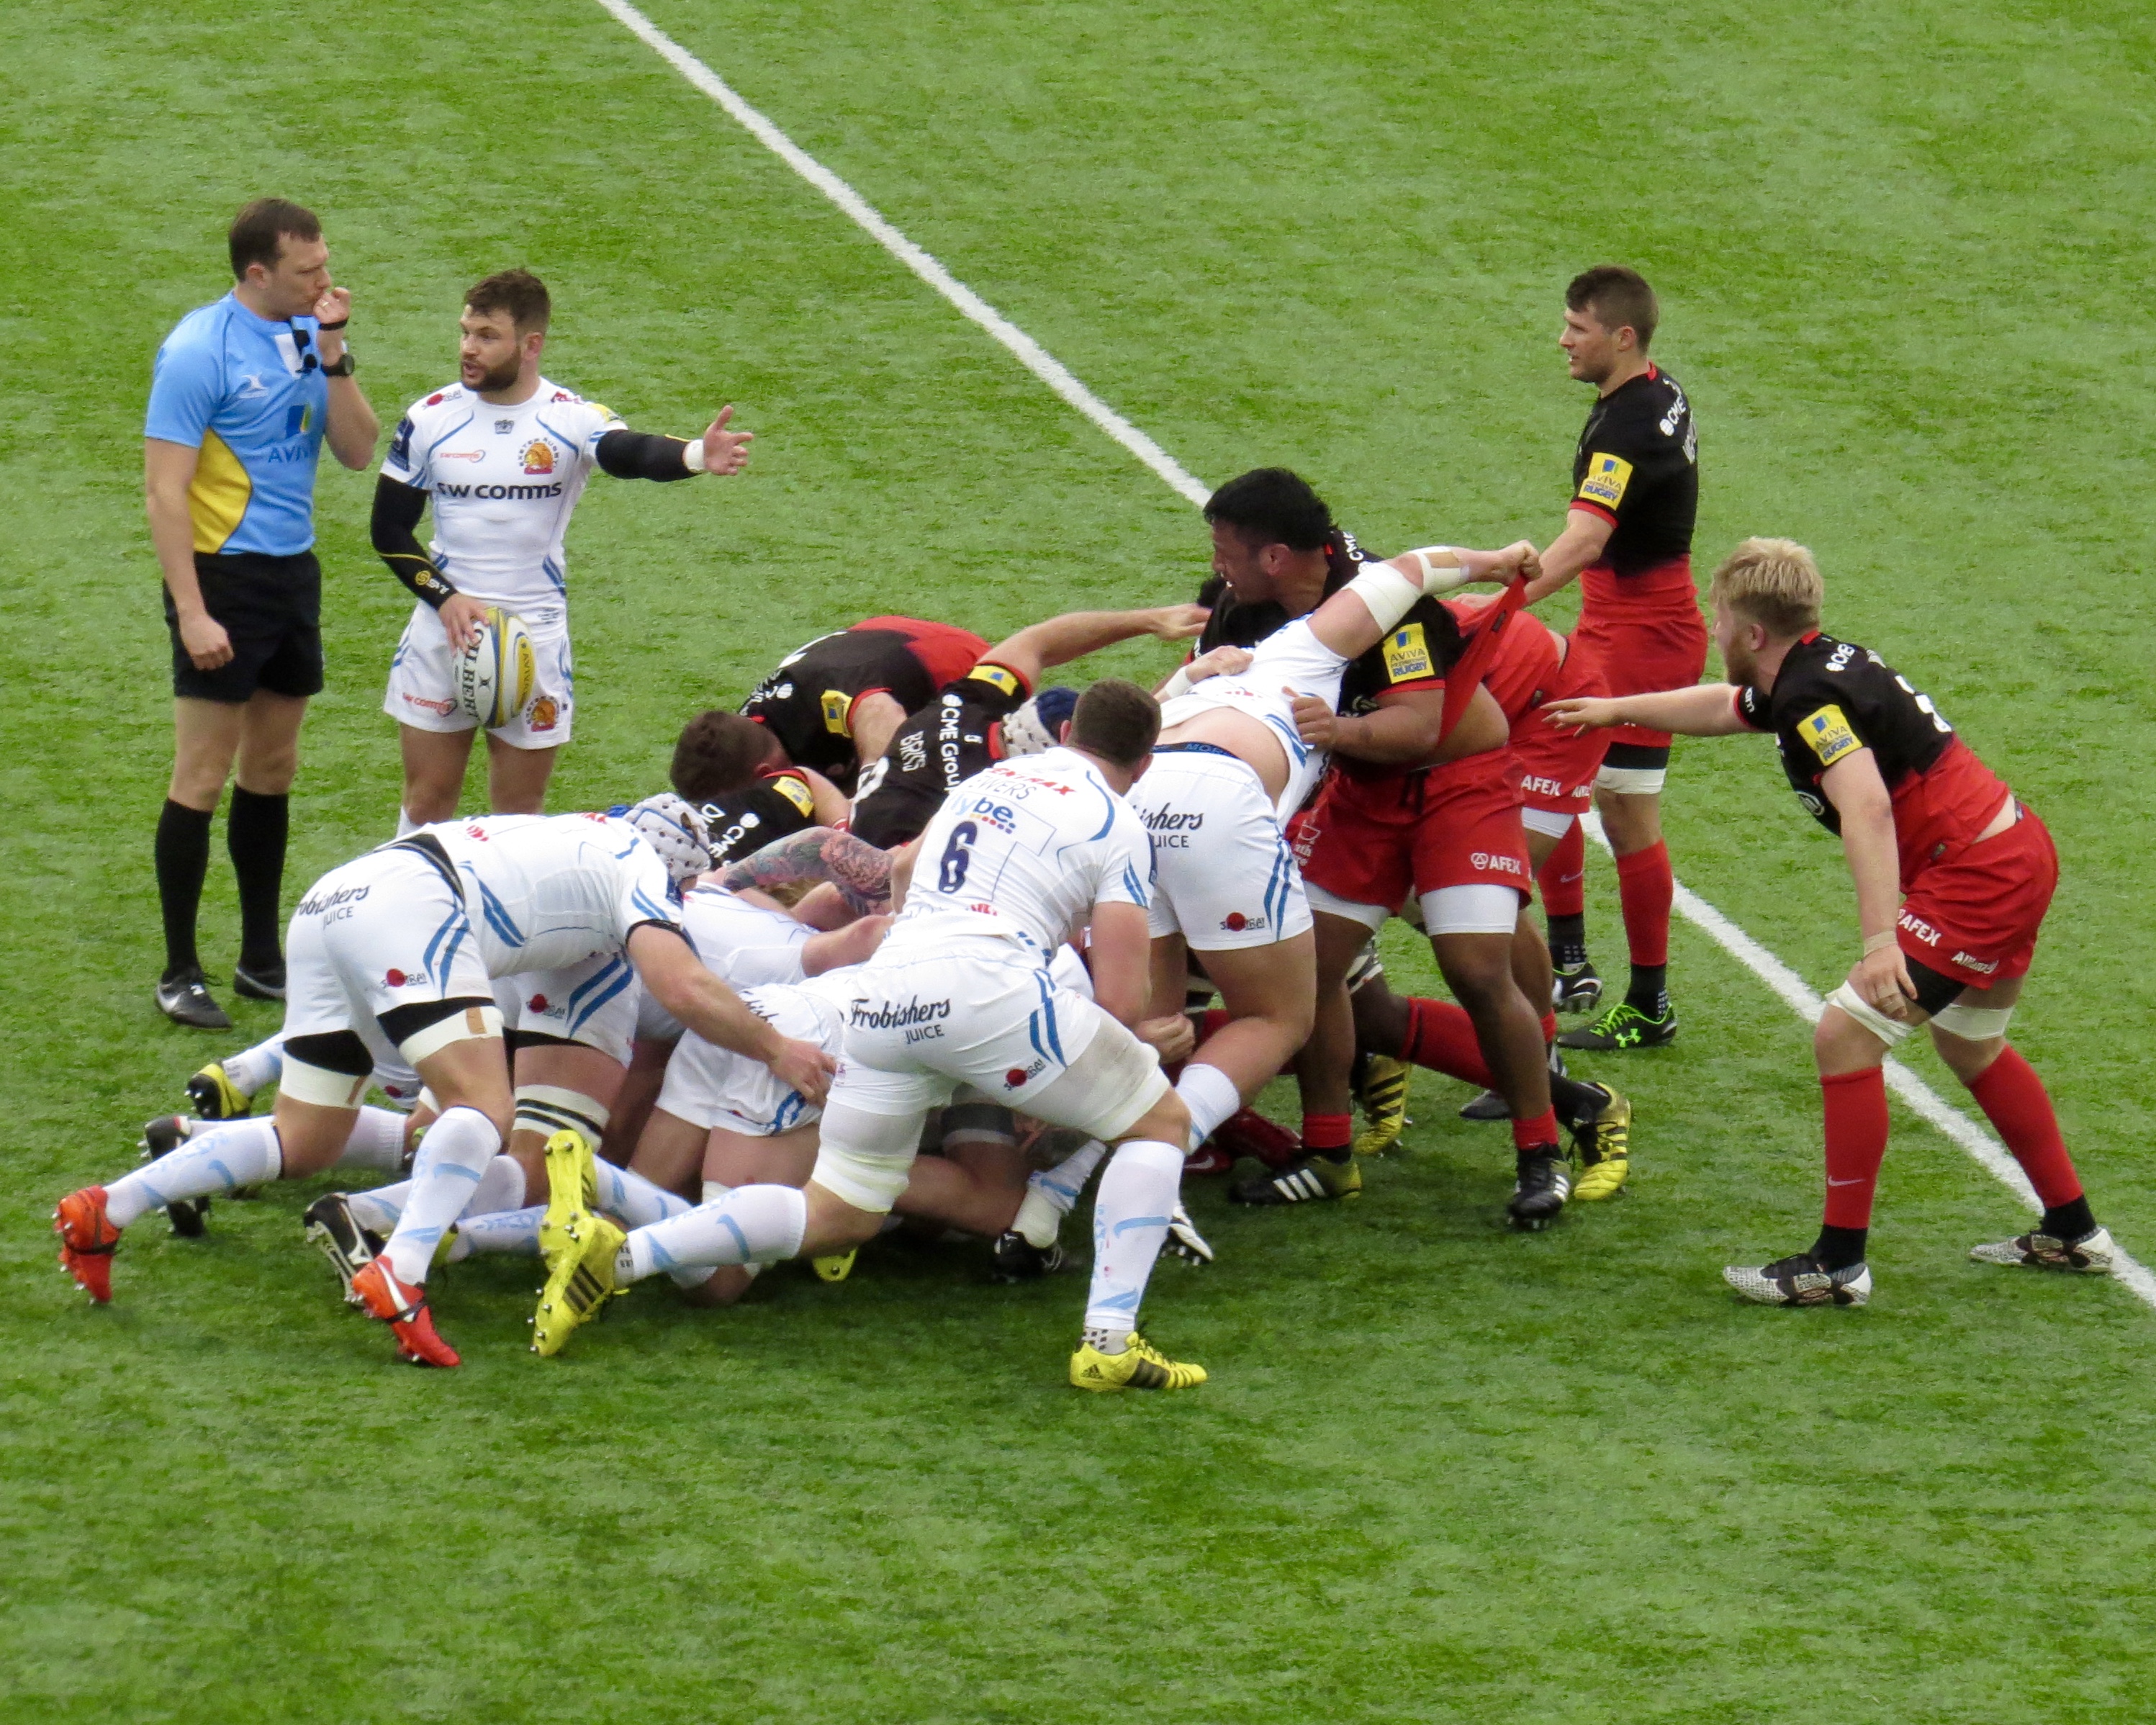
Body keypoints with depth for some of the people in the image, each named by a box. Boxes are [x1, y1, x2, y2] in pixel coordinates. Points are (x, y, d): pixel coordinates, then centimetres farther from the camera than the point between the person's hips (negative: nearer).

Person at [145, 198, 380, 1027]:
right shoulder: (200, 350, -14)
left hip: (292, 572, 7)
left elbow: (357, 451, 2)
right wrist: (191, 610, -20)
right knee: (202, 778, -4)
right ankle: (179, 974, 3)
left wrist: (332, 352, -9)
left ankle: (262, 959, 22)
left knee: (272, 770, 13)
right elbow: (164, 488, -15)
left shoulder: (306, 336, 6)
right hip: (223, 576, -7)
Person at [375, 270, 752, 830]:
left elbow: (633, 453, -30)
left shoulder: (571, 419, -9)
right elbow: (390, 529, 2)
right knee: (428, 801, 8)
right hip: (442, 633, 1)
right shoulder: (430, 419, -3)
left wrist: (696, 457, -53)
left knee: (520, 813, 8)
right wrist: (445, 598, -14)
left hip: (535, 638, -1)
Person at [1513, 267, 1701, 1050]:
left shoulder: (1627, 426, -23)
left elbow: (1584, 541, -37)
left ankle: (1649, 1009, 6)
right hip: (1610, 631, 11)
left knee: (1627, 817, -3)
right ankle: (1568, 968, 21)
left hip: (1641, 639, -11)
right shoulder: (1661, 395, 8)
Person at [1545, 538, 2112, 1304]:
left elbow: (1867, 808, -34)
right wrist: (1615, 710, 46)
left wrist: (1881, 939, -41)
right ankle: (2073, 1232, 37)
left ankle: (1839, 1263, -6)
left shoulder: (1815, 696, -19)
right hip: (2018, 849, 11)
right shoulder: (1811, 674, 13)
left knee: (1845, 1035, -11)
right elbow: (1721, 705, 35)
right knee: (1970, 1046, 27)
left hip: (1972, 879, -11)